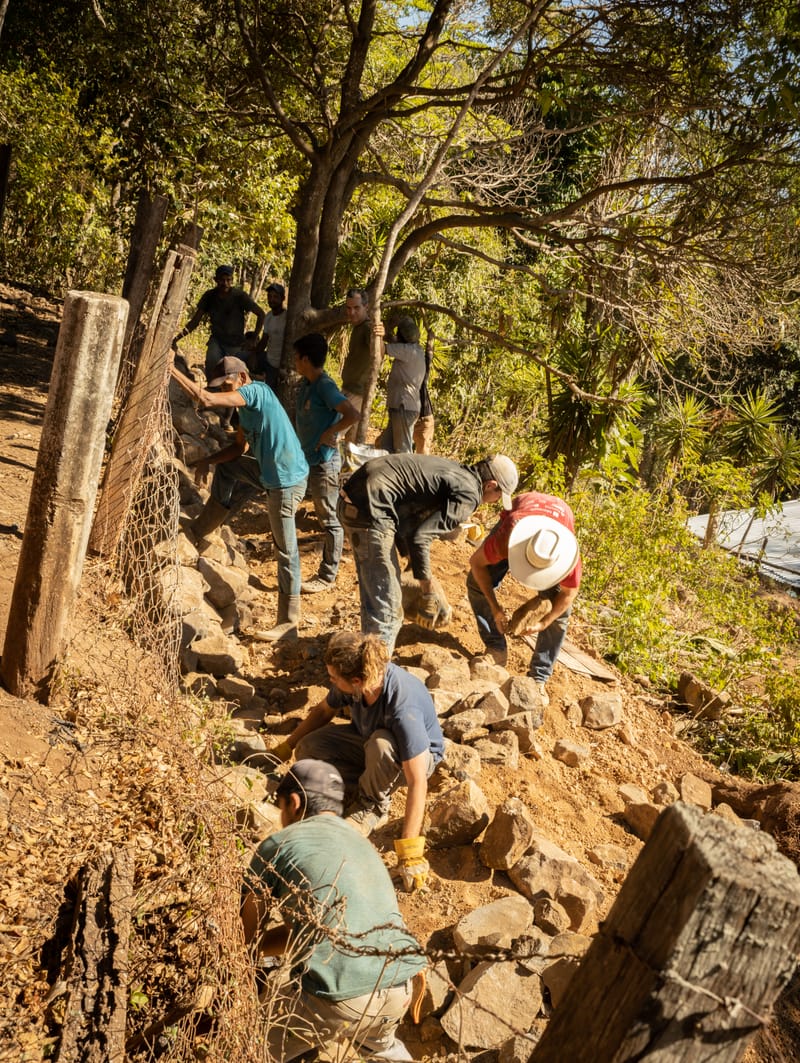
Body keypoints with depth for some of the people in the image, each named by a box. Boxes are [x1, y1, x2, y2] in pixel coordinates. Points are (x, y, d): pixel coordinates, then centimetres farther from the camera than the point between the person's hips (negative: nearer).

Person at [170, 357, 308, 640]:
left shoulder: (256, 391, -16)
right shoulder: (246, 407, 13)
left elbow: (205, 399, -23)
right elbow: (240, 447, 20)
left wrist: (171, 370, -15)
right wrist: (208, 461, 8)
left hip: (287, 481, -10)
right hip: (268, 472, 10)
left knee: (285, 549, -4)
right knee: (226, 468, 23)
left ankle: (288, 624, 3)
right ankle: (198, 532, 32)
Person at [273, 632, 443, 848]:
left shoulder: (403, 707, -41)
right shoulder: (353, 678, -23)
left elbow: (418, 783, -42)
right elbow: (323, 711, 1)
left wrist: (409, 852, -44)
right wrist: (285, 748, 8)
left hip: (417, 755, -5)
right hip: (367, 742, 6)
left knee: (381, 743, -39)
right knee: (308, 748, -12)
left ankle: (374, 807, -11)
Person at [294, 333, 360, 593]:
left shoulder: (325, 387, -20)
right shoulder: (305, 384, 7)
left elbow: (352, 414, -30)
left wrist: (329, 433, -21)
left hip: (324, 462, -9)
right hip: (306, 459, 9)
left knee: (329, 519, 1)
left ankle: (327, 576, 10)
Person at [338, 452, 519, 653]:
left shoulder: (453, 471, 18)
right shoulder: (468, 496, -9)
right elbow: (420, 538, -17)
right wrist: (429, 594, -8)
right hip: (370, 510, -10)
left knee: (372, 595, 22)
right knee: (387, 607, -3)